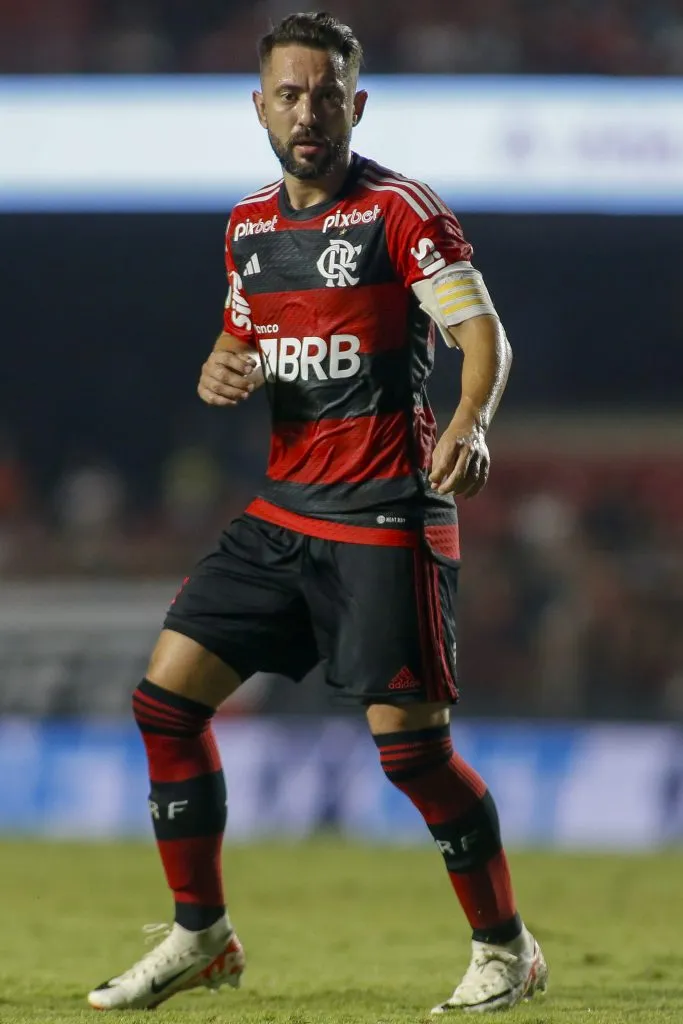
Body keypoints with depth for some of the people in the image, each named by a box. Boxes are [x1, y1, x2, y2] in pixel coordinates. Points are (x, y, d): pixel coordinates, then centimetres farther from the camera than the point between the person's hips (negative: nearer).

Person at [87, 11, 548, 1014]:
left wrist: (470, 423, -35)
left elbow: (486, 335, -14)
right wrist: (219, 369, 1)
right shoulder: (249, 223, 12)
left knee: (408, 741, -11)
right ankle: (200, 935, 12)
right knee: (165, 695, 1)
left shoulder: (400, 209, -8)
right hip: (283, 509, 7)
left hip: (387, 517, -7)